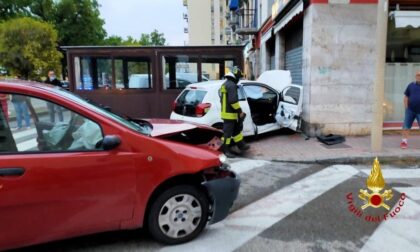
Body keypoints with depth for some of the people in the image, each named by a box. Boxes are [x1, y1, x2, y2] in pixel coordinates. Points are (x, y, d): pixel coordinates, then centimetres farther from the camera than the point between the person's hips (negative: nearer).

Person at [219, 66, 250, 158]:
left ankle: (240, 144, 32)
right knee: (228, 132, -3)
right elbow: (233, 100, -25)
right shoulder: (232, 85, -17)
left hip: (226, 112, 10)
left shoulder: (225, 84, 16)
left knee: (236, 129, 20)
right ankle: (225, 150, 3)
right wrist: (239, 111, -17)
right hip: (229, 113, -10)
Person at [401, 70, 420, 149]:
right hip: (410, 110, 1)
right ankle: (404, 141, 10)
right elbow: (406, 97, 9)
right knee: (406, 126, 2)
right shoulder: (411, 85, 5)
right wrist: (406, 108, 1)